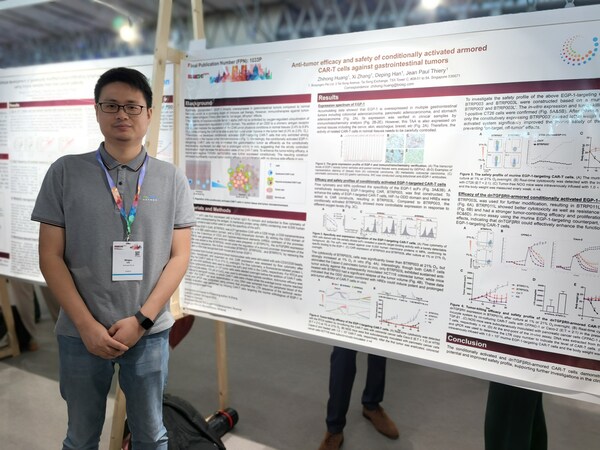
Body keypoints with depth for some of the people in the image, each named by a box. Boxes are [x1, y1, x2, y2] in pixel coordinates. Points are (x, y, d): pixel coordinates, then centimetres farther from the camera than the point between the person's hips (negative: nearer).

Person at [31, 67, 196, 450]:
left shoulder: (171, 179, 0)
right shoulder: (65, 172, -1)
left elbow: (179, 256, -3)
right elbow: (50, 255, -3)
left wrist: (141, 320, -10)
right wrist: (86, 324, -10)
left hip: (150, 332, 1)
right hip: (80, 333, 0)